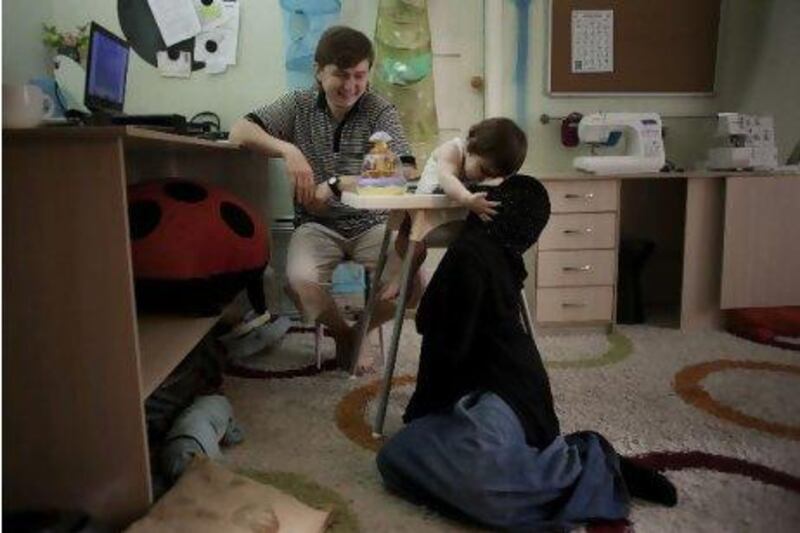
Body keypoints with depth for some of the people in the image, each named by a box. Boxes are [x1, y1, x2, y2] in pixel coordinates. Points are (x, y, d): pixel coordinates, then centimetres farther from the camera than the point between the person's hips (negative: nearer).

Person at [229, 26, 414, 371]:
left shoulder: (380, 112, -3)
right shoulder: (299, 105, 3)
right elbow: (239, 131, -6)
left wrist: (336, 184, -30)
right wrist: (287, 149, -26)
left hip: (370, 223, 0)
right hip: (317, 223, 1)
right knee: (300, 281, -29)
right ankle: (341, 332, 5)